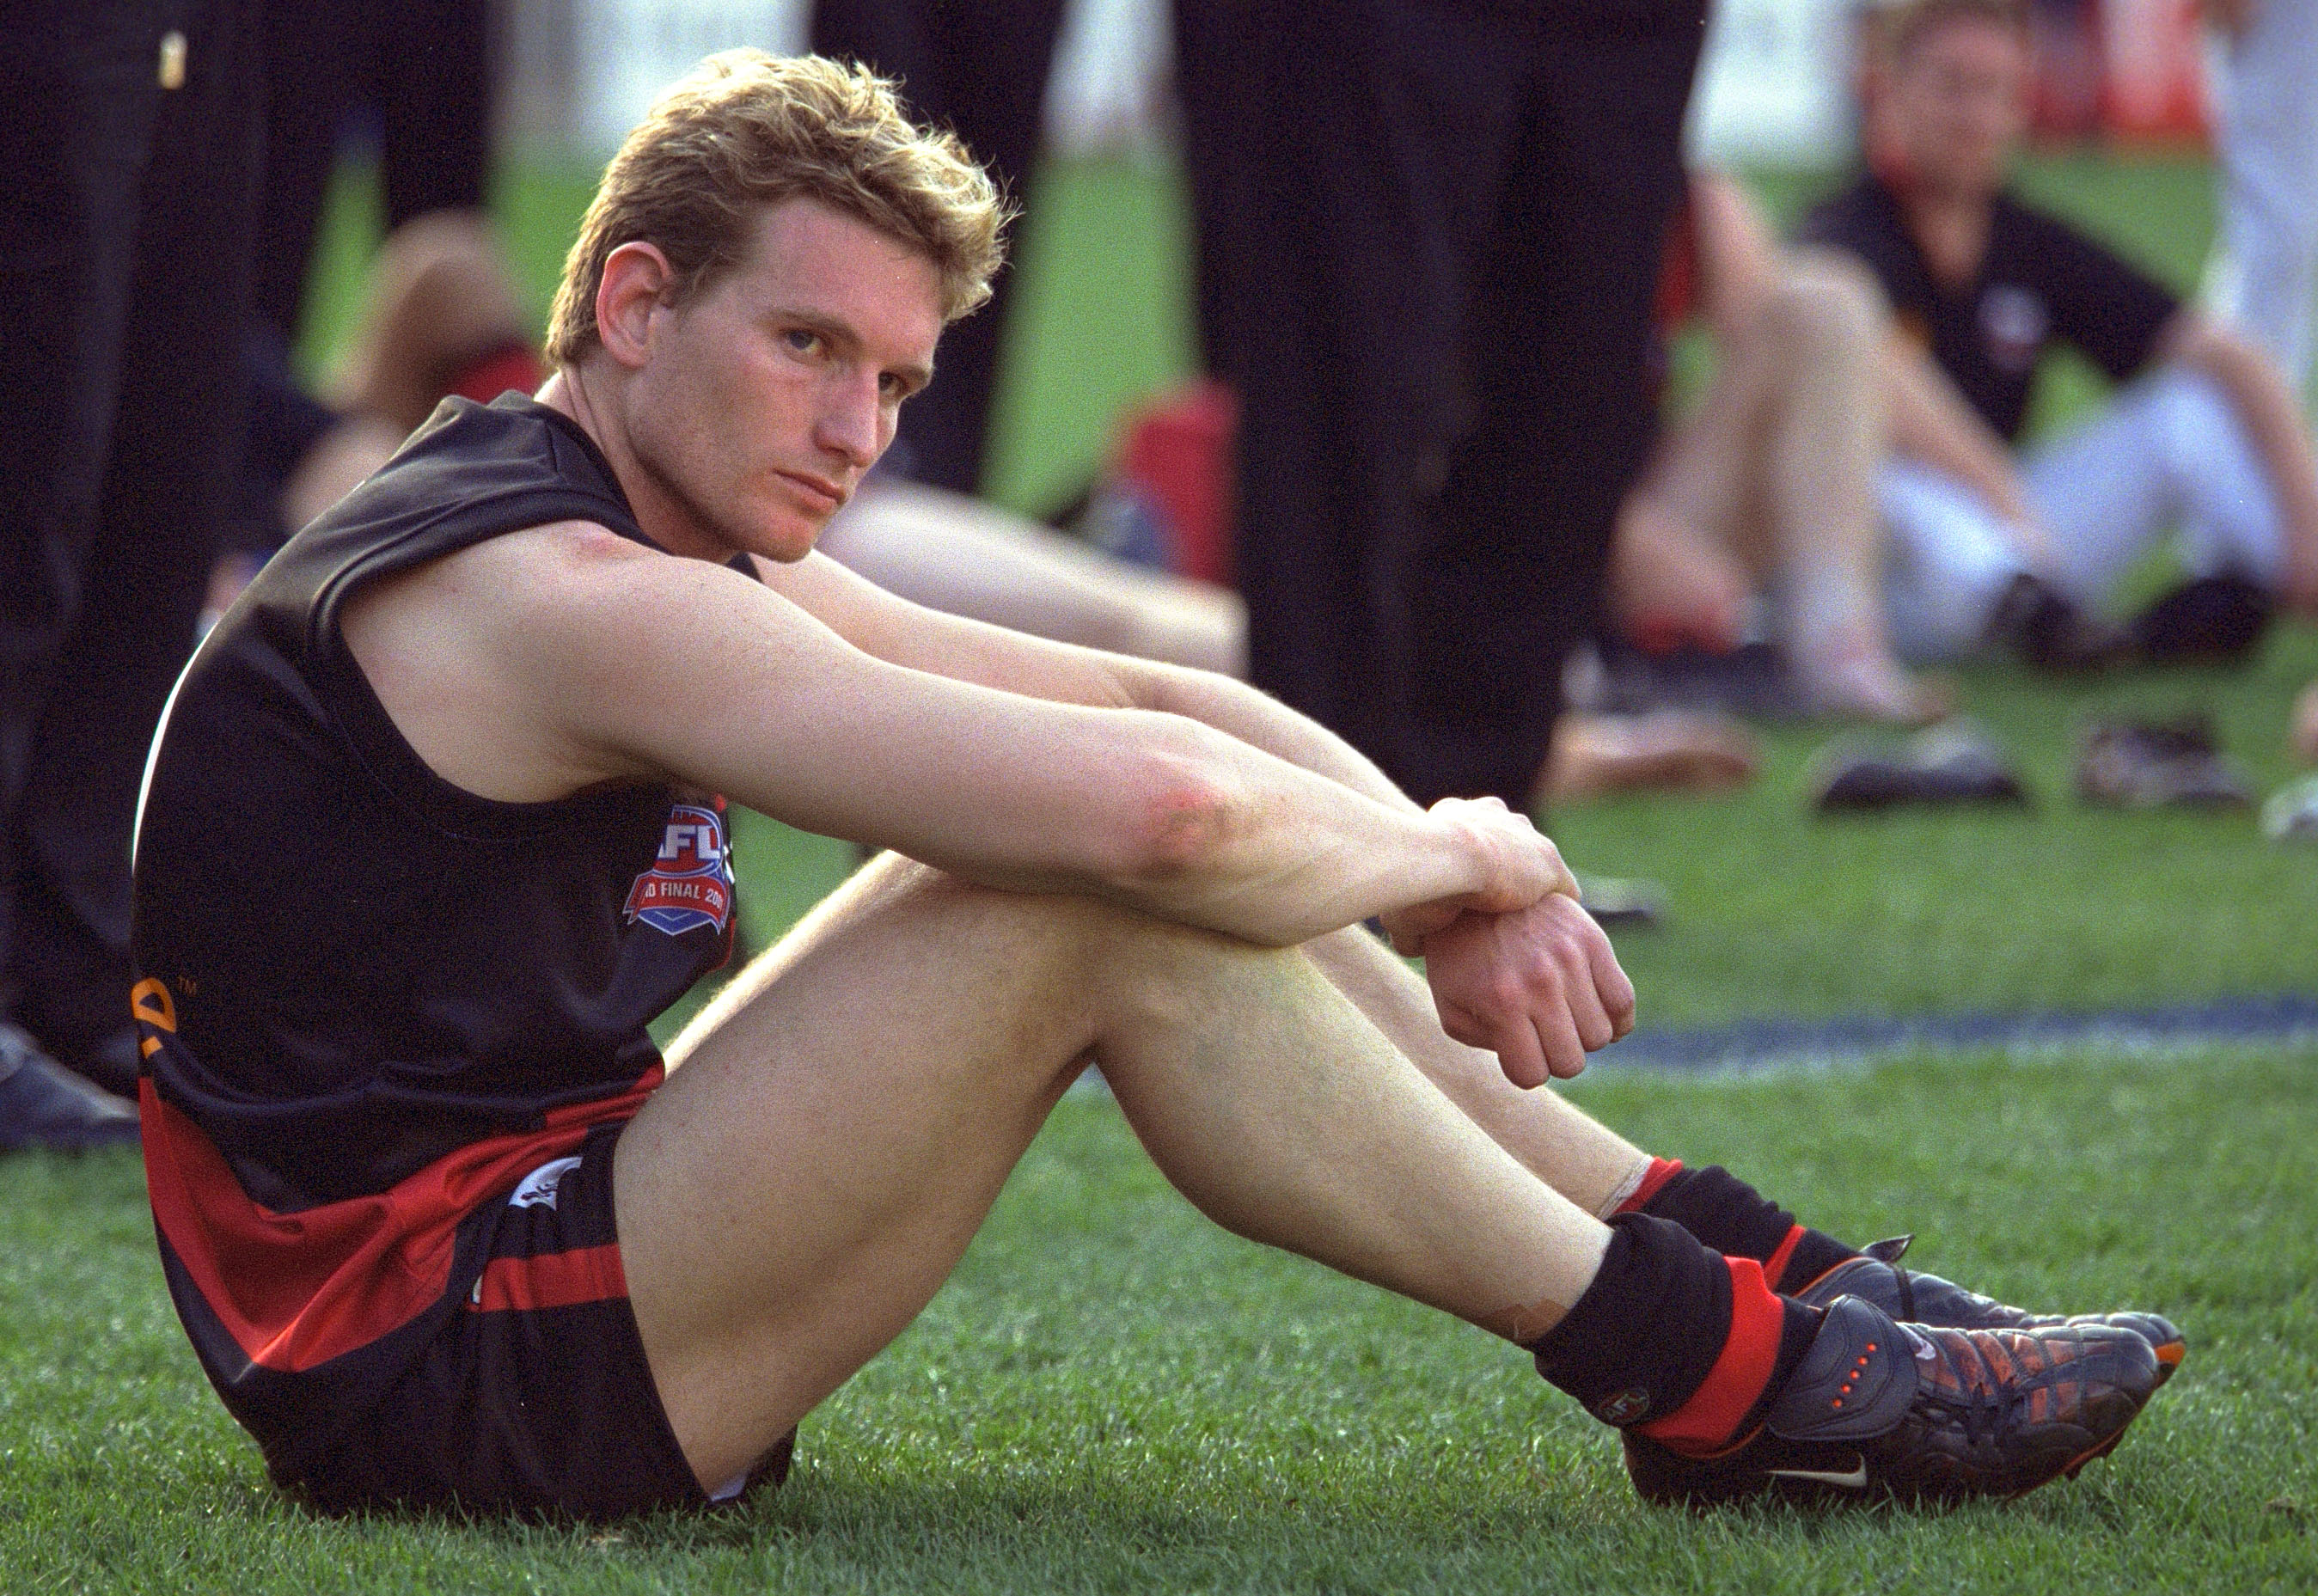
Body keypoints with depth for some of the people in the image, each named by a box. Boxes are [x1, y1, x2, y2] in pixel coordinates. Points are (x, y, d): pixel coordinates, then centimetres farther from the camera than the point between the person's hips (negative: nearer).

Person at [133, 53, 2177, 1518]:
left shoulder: (700, 566, 14)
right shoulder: (553, 599, -19)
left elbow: (1167, 704, 13)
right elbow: (1151, 798, -27)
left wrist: (1452, 886, -4)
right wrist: (1447, 860, -8)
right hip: (442, 1381, -10)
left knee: (1188, 886, 8)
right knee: (1105, 886, -18)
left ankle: (1744, 1253, 9)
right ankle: (1714, 1376, -12)